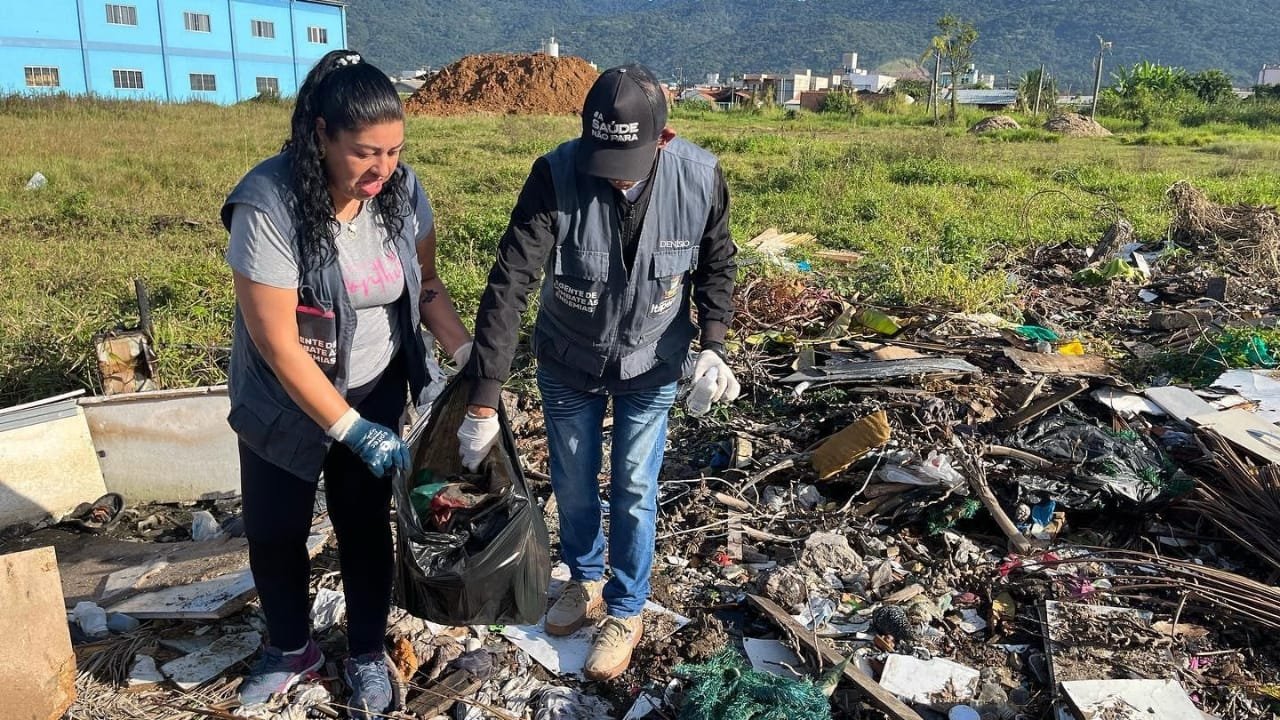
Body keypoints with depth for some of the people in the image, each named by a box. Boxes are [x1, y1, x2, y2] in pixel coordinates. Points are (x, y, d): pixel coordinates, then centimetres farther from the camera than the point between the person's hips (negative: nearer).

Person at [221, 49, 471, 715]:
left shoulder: (402, 192, -13)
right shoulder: (268, 205, -27)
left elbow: (426, 288, 0)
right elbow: (277, 342, -24)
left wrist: (471, 354, -15)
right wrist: (353, 430, -24)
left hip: (375, 390, 3)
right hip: (285, 401, -2)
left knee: (365, 525, 12)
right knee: (274, 530, 13)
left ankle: (367, 654, 35)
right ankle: (290, 648, 40)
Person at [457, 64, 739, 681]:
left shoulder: (700, 178, -21)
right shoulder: (556, 175, -27)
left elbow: (717, 265, -3)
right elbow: (508, 286, -29)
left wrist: (712, 345, -16)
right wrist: (483, 401, -30)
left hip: (651, 366, 0)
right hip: (567, 364, 1)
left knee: (633, 491, 8)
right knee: (572, 485, 15)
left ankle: (626, 610, 31)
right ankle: (583, 579, 44)